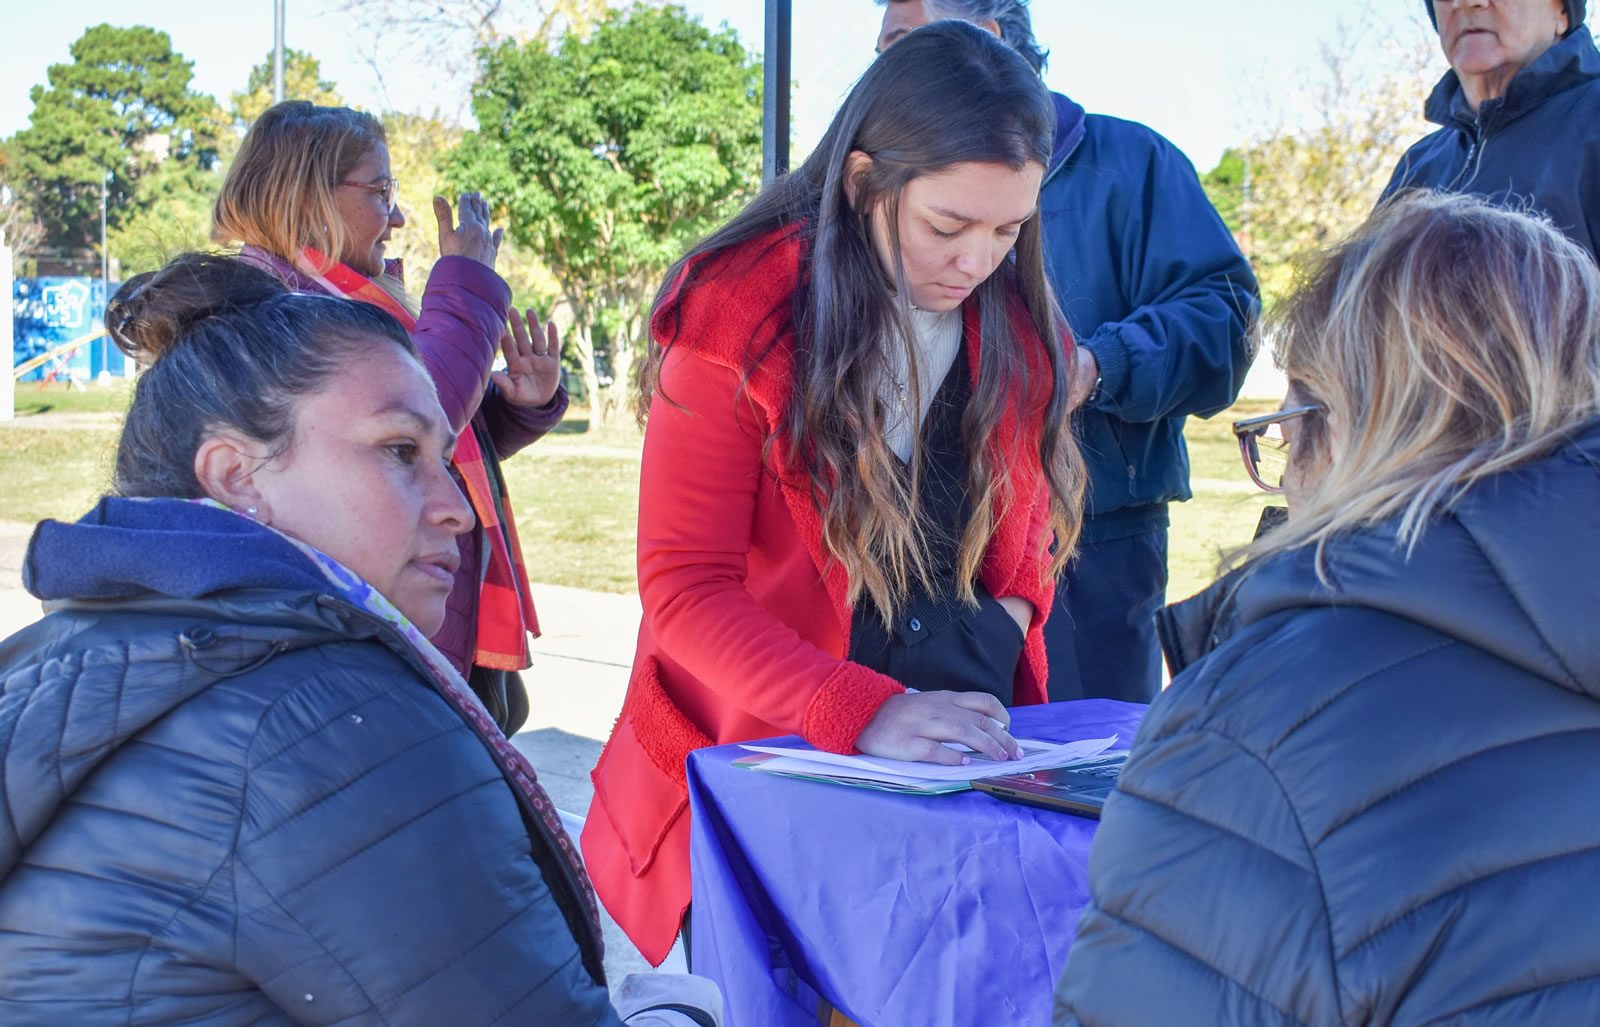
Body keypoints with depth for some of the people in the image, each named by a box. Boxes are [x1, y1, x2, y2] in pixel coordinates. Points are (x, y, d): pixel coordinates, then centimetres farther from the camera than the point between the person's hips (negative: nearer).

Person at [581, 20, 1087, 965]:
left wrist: (1015, 611, -1)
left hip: (970, 745, 4)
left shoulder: (1018, 328, 4)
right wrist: (862, 714, -29)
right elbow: (684, 587, -16)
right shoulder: (738, 317, -12)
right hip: (764, 751, -3)